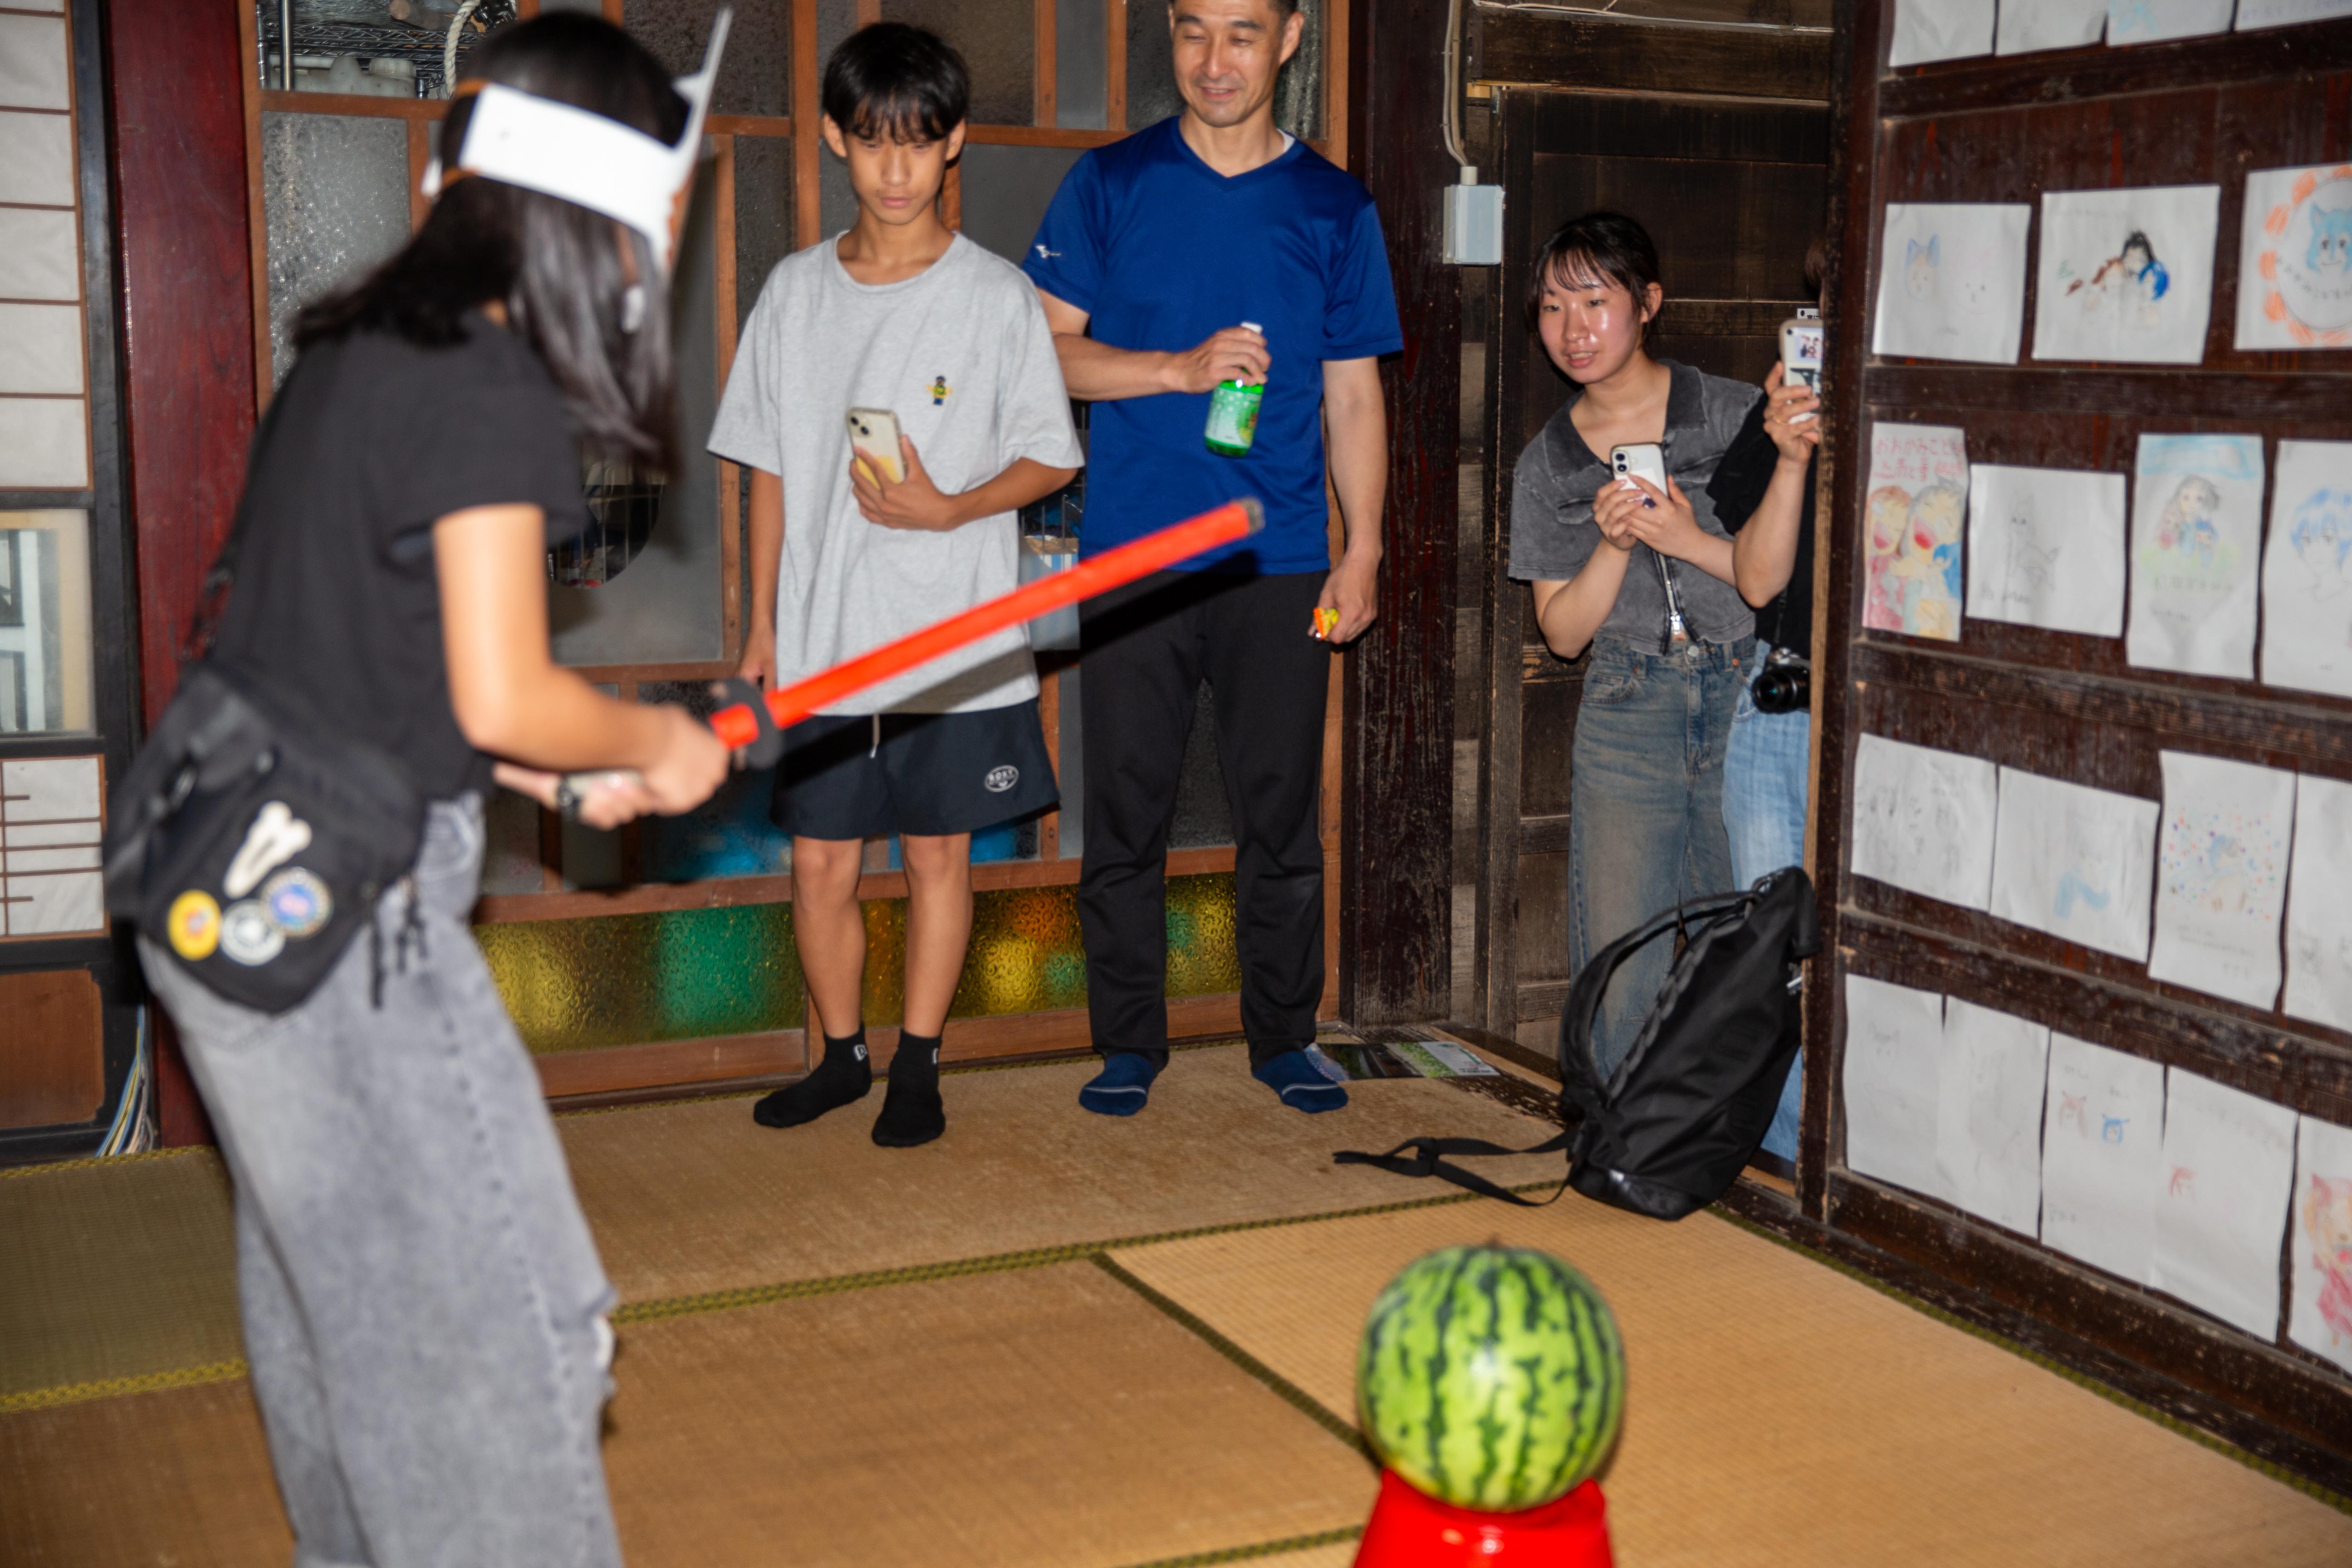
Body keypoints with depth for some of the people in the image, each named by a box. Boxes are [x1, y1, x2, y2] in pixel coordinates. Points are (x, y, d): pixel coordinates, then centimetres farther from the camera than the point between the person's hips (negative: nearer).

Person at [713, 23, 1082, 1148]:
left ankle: (918, 1066, 21)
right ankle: (842, 1055, 25)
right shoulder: (796, 292, 6)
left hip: (956, 643, -2)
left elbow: (1049, 460, -1)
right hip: (820, 642, 3)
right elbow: (770, 470, 11)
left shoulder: (997, 296, -3)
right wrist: (762, 626, 9)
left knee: (937, 852, 7)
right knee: (820, 862, 7)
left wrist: (946, 509, -18)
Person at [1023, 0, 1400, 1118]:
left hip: (1279, 563, 1)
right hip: (1132, 555, -1)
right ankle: (1128, 1043, 16)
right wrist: (1179, 369, -12)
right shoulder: (1110, 185, 5)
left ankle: (1283, 1037, 20)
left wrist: (1364, 551, 2)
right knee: (1126, 810, 3)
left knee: (1281, 811, 6)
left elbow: (1353, 397, 9)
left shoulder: (1334, 209, 8)